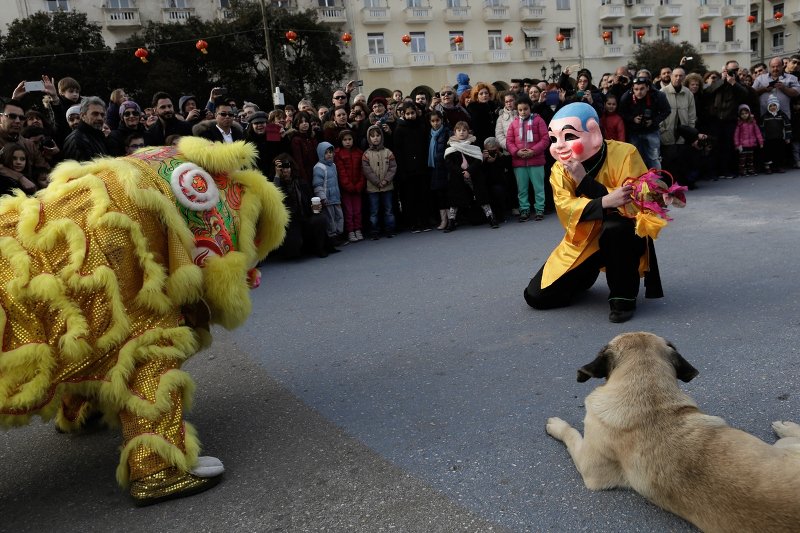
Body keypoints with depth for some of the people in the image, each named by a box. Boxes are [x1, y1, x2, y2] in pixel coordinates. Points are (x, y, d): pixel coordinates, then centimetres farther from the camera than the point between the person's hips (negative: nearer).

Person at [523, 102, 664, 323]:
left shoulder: (624, 154, -19)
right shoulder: (559, 170, -9)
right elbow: (566, 210, -24)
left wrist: (584, 180, -32)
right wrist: (605, 202, -44)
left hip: (625, 236, -4)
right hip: (584, 241, 4)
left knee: (616, 226, -41)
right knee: (537, 296, -4)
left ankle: (623, 296, -18)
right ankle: (587, 274, 25)